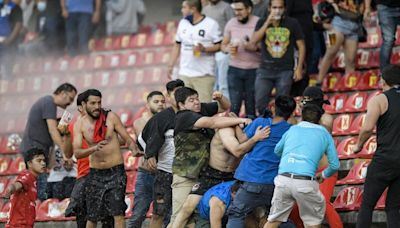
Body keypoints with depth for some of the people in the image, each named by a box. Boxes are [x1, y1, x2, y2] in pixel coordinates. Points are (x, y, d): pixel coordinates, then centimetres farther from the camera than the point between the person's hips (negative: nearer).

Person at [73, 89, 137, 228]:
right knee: (92, 217, 8)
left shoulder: (111, 117, -5)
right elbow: (77, 153, -12)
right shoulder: (80, 126, -1)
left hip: (116, 171, -2)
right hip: (95, 173, 2)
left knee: (118, 213, -12)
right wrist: (94, 148, -31)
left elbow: (128, 139, -2)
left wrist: (134, 150, -25)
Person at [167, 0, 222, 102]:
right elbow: (177, 45, 19)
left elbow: (219, 46, -4)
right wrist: (171, 65, 14)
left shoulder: (211, 24, -4)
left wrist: (204, 49, -20)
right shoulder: (183, 23, 13)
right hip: (184, 74, 5)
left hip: (203, 74, -5)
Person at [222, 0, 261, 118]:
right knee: (234, 105, -1)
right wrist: (228, 48, -9)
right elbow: (223, 45, 14)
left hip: (253, 69, -3)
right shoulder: (231, 23, 6)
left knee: (252, 106, 2)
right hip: (234, 69, 3)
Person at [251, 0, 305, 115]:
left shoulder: (292, 24, 1)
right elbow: (254, 40, -10)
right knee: (260, 103, -1)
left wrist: (299, 68, -3)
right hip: (265, 70, 2)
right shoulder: (262, 23, 5)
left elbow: (301, 46, 5)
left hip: (285, 71, -2)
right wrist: (268, 23, -15)